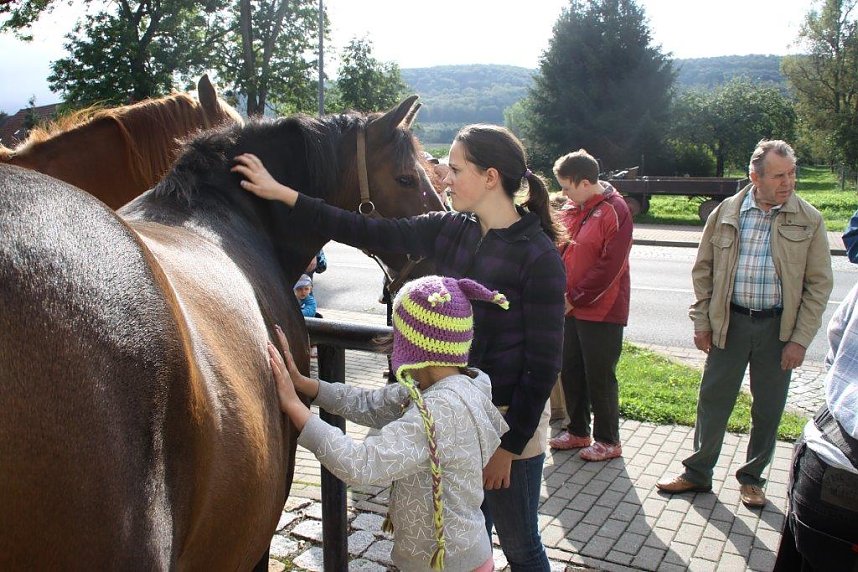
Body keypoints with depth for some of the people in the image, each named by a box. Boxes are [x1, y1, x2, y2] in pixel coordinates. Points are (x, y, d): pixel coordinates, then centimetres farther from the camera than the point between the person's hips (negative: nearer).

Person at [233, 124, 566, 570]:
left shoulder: (539, 257, -18)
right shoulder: (448, 230, -1)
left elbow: (543, 365, -17)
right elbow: (365, 233, -4)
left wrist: (510, 444, -15)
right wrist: (281, 194, -7)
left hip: (510, 419, -6)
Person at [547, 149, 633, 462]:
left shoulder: (614, 211, -15)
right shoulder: (571, 208, 6)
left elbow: (609, 266, -19)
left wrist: (575, 298, -16)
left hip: (601, 310, -7)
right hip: (571, 307, 7)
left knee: (600, 378, 3)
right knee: (571, 373, 15)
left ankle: (608, 441, 19)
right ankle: (578, 431, 32)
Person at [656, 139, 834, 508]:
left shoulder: (808, 220, -4)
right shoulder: (726, 213, -1)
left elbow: (819, 284, -2)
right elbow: (703, 270, 5)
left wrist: (800, 339, -7)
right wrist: (701, 322, 1)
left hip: (778, 327, 0)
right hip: (729, 322, 1)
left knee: (768, 409, 11)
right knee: (713, 401, 8)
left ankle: (752, 478, 30)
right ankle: (697, 473, 24)